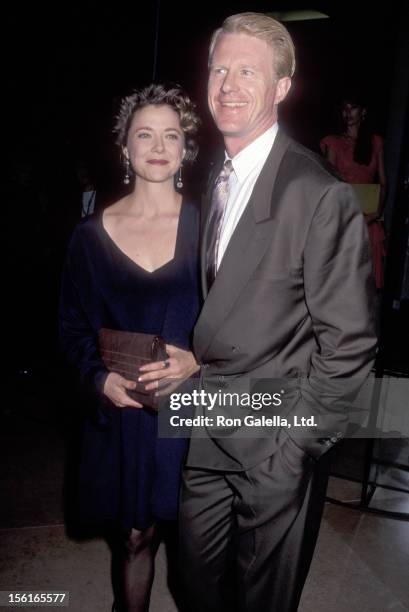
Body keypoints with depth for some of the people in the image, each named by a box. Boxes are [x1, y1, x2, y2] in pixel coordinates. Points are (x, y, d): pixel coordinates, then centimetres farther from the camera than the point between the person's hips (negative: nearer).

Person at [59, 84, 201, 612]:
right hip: (121, 412, 1)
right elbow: (71, 325, 5)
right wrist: (100, 379, -11)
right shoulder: (92, 235, 1)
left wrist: (198, 360, -16)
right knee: (134, 536, 13)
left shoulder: (207, 227, -2)